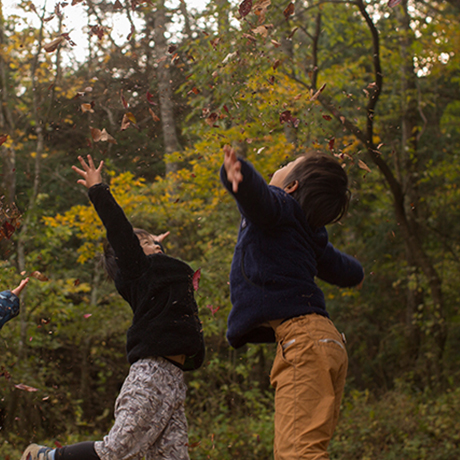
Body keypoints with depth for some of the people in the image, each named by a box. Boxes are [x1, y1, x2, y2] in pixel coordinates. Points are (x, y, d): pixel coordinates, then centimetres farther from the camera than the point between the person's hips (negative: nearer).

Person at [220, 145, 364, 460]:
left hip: (302, 339, -9)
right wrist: (355, 273, 67)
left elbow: (255, 190, -26)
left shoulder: (279, 206, 0)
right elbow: (349, 273, 42)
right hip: (325, 342, 9)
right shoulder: (311, 233, 24)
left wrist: (235, 173, -49)